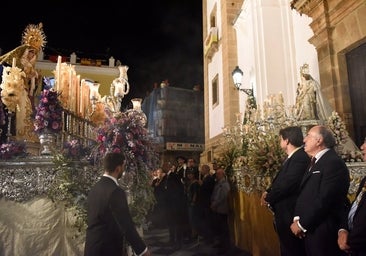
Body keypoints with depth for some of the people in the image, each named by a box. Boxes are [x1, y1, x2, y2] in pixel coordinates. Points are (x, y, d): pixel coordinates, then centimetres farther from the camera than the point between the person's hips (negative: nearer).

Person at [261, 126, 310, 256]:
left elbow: (286, 185, -26)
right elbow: (280, 180, 13)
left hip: (290, 214, -9)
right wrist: (268, 192, -3)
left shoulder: (300, 158, -21)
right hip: (285, 213, 9)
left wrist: (268, 198, -12)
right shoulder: (293, 157, 11)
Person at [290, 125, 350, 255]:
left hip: (323, 230, -8)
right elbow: (304, 192, 10)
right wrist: (297, 218, -3)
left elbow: (325, 199, -22)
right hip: (309, 228, 8)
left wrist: (302, 224, -15)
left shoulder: (334, 162, -16)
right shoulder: (315, 162, 14)